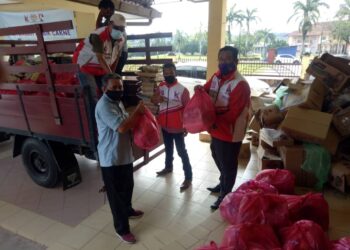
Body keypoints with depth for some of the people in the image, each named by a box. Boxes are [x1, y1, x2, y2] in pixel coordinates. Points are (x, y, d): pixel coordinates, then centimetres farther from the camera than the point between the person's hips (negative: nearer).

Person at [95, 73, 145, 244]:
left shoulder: (117, 102, 10)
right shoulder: (103, 106, -21)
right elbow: (121, 127, -31)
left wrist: (137, 115, 0)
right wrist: (138, 111, -19)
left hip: (125, 155, 9)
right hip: (111, 159, -9)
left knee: (127, 186, 26)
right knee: (116, 194, 6)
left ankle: (128, 210, 51)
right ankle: (122, 229, 23)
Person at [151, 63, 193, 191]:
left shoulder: (182, 89, -16)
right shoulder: (161, 86, 2)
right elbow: (153, 99, 8)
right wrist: (156, 99, -17)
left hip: (177, 127, -6)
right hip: (165, 125, 6)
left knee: (182, 152, 2)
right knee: (168, 148, 25)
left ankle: (188, 177, 14)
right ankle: (168, 167, 47)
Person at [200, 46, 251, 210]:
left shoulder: (240, 84, -22)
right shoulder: (216, 77, 3)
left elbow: (232, 114, -25)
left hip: (229, 133, -8)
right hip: (216, 130, 8)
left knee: (228, 165, 11)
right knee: (219, 160, 26)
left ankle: (225, 195, 33)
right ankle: (223, 184, 51)